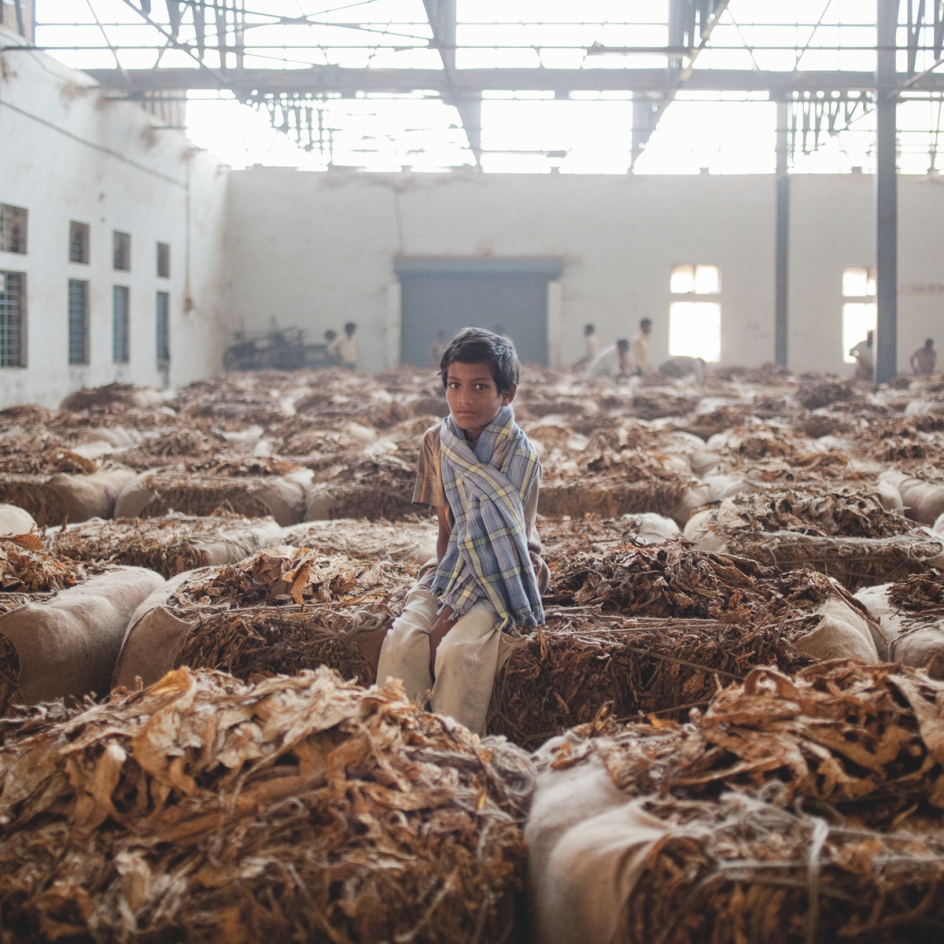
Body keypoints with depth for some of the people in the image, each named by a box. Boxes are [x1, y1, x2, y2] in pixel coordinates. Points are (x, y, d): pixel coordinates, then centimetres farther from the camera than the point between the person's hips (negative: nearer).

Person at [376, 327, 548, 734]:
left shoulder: (521, 456, -13)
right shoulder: (436, 443, 1)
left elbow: (504, 538, -15)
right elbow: (446, 528, 4)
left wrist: (452, 610, -21)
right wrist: (443, 580, -15)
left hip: (501, 577, -4)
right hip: (450, 568, 4)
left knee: (459, 649, -31)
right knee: (402, 641, -25)